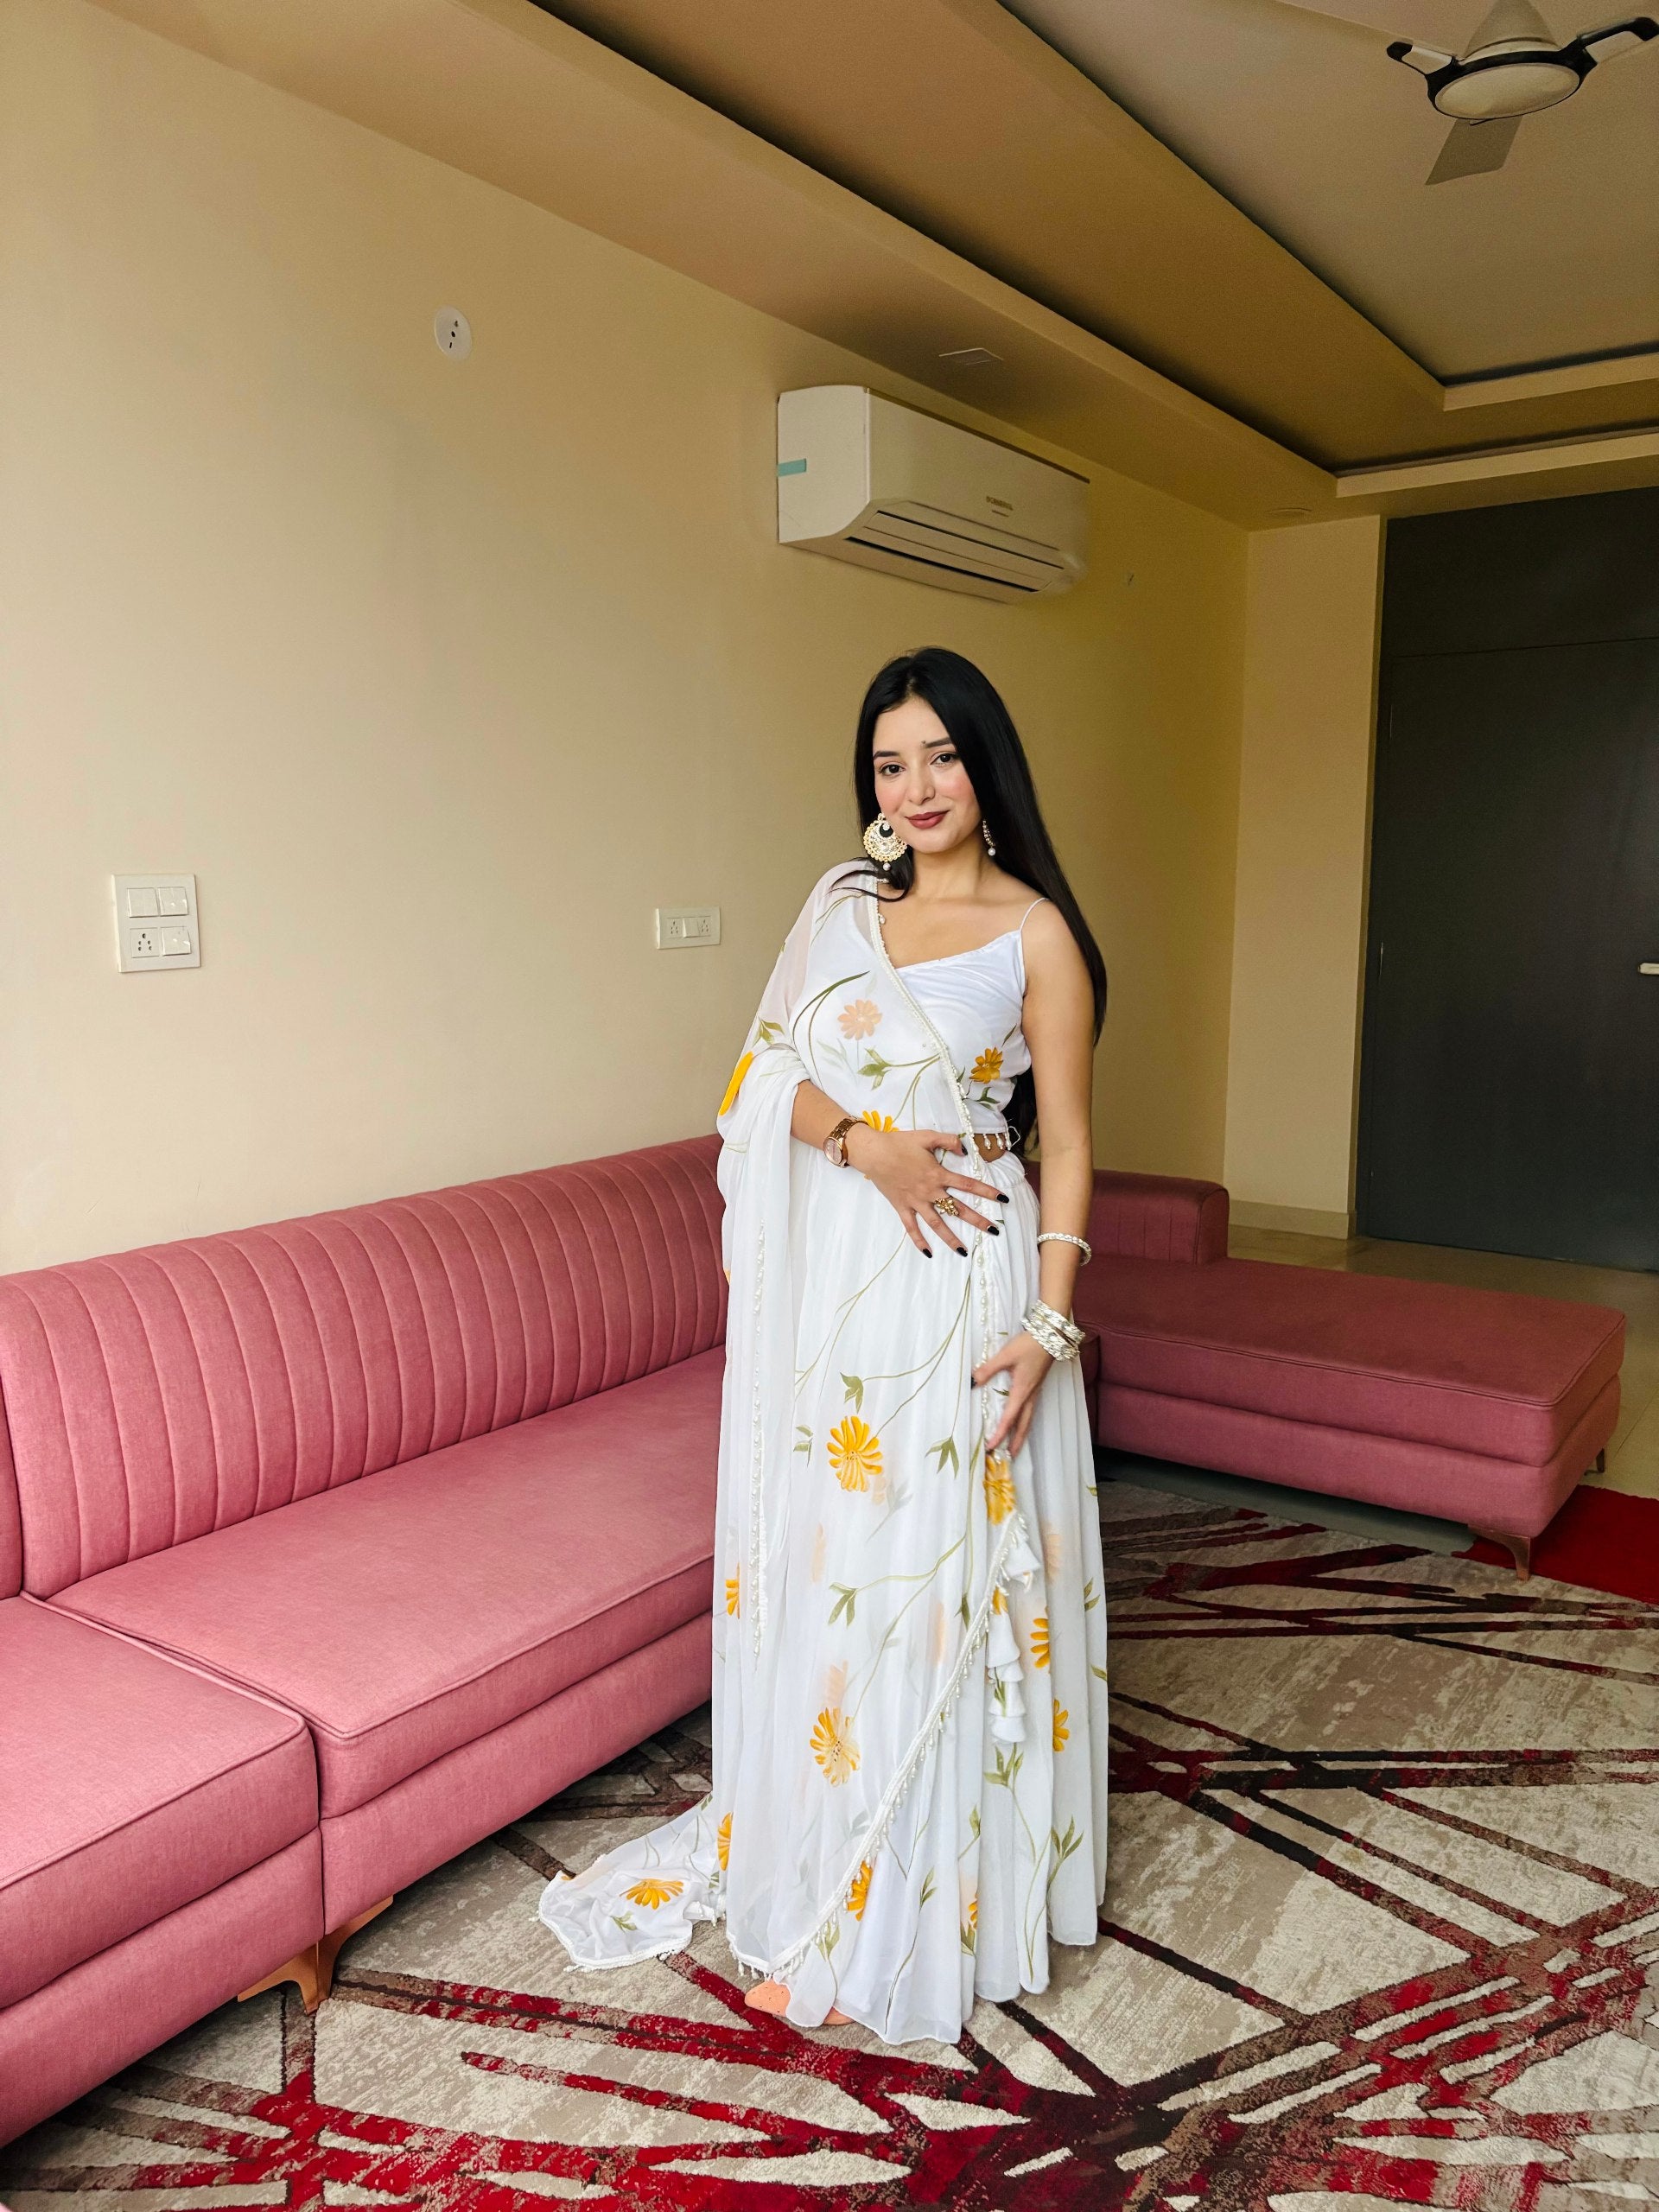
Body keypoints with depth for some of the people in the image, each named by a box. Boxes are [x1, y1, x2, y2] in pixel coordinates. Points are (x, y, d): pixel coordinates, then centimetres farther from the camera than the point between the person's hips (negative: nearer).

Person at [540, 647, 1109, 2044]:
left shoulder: (1035, 933, -4)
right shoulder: (845, 905, 9)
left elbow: (1066, 1141, -5)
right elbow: (770, 1073, 4)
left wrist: (1048, 1326, -13)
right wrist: (866, 1141, -15)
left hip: (965, 1275, -4)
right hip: (836, 1268, 5)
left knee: (939, 1570, 3)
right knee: (821, 1553, 13)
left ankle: (924, 1907, 23)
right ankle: (815, 1847, 36)